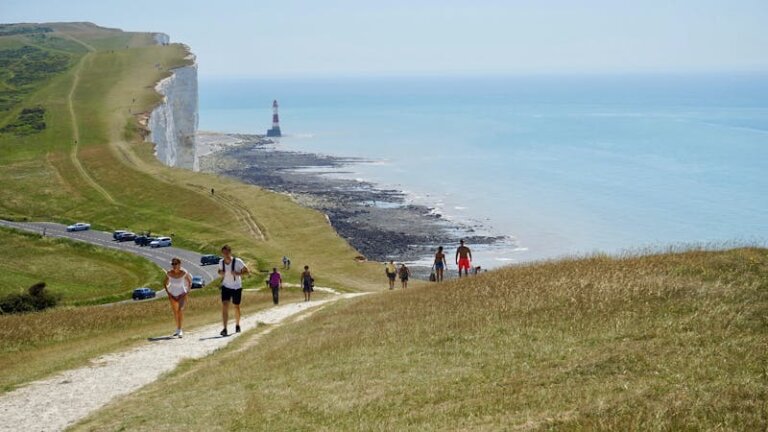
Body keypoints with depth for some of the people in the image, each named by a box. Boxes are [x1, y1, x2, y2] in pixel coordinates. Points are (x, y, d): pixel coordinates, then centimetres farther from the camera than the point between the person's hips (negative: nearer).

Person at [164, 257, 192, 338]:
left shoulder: (184, 273, -18)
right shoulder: (169, 273, -12)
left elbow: (190, 280, 1)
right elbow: (165, 283, 5)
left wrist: (188, 290, -6)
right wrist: (168, 292, -3)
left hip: (182, 294, -3)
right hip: (173, 295, 3)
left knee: (180, 310, -20)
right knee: (175, 312, 9)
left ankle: (180, 330, -19)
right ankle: (178, 329, 30)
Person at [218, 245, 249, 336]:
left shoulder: (237, 262, -18)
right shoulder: (221, 262, -6)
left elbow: (247, 271, -12)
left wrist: (238, 273, -29)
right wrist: (221, 273, -11)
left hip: (237, 287, -2)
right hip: (226, 286, 2)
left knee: (236, 307, 11)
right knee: (224, 305, -15)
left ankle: (237, 325, 36)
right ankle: (225, 329, -18)